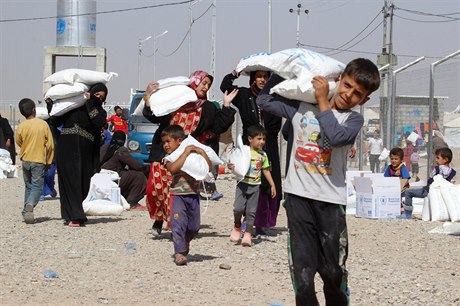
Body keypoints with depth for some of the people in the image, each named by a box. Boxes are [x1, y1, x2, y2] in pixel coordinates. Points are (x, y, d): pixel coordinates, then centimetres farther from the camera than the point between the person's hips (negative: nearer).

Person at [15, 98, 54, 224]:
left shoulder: (21, 127, -6)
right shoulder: (43, 124, -8)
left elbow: (19, 142, 10)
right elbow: (50, 144, -5)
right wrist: (49, 161, 5)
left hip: (25, 160, 2)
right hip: (39, 160, -2)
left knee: (28, 186, 17)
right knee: (37, 186, 0)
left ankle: (26, 211, 15)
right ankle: (30, 205, -26)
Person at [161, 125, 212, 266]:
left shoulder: (193, 155, 5)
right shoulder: (169, 158, -1)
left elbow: (208, 167, 0)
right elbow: (173, 168, -23)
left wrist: (202, 152, -9)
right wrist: (186, 152, -20)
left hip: (194, 195, 3)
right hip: (178, 195, -3)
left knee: (194, 227, 12)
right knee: (178, 224, -13)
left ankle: (184, 242, 39)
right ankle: (179, 253, -5)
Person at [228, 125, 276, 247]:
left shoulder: (263, 155, 8)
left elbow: (266, 170, 16)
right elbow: (237, 165, -2)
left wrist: (272, 185, 15)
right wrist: (231, 166, -26)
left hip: (255, 186, 3)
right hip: (243, 183, -3)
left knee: (251, 211, 1)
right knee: (238, 208, -13)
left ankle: (248, 234, 7)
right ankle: (237, 227, 14)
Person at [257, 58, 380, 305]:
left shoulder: (354, 119, 2)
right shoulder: (302, 106, 10)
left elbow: (335, 136, -19)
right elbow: (264, 100, 17)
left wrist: (322, 100, -9)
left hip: (330, 201, -1)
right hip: (298, 198, 1)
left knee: (333, 271, 6)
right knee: (302, 269, -4)